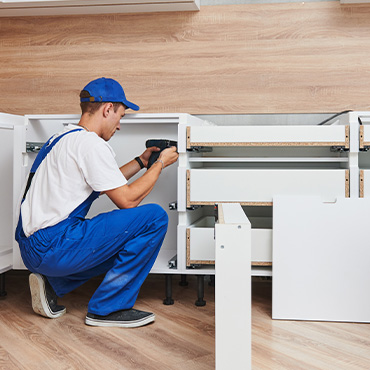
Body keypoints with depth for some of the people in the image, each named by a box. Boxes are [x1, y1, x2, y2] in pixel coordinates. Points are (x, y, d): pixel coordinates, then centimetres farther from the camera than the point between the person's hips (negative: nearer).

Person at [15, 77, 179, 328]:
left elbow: (107, 182, 29)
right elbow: (127, 199, -11)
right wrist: (160, 164, 2)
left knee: (123, 241, 29)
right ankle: (108, 308, -4)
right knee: (154, 217, -12)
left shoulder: (63, 138, 18)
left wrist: (141, 161, 29)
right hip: (52, 247, -10)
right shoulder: (91, 144, -13)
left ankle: (52, 284, 16)